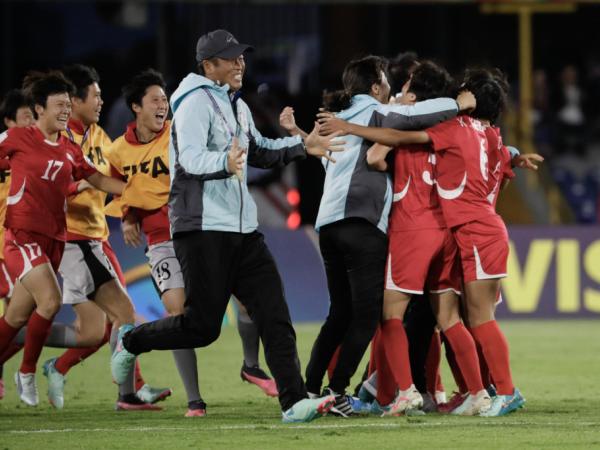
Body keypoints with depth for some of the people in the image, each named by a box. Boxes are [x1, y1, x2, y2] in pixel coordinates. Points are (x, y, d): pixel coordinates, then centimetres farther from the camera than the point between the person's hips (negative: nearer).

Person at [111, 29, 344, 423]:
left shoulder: (237, 106, 19)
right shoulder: (197, 102, -11)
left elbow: (259, 151, 36)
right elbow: (191, 158, -26)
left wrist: (301, 146, 23)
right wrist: (225, 163, -46)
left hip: (242, 228, 9)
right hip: (202, 228, -9)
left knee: (274, 314, -3)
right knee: (202, 326, -6)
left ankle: (294, 401, -7)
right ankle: (131, 342, 19)